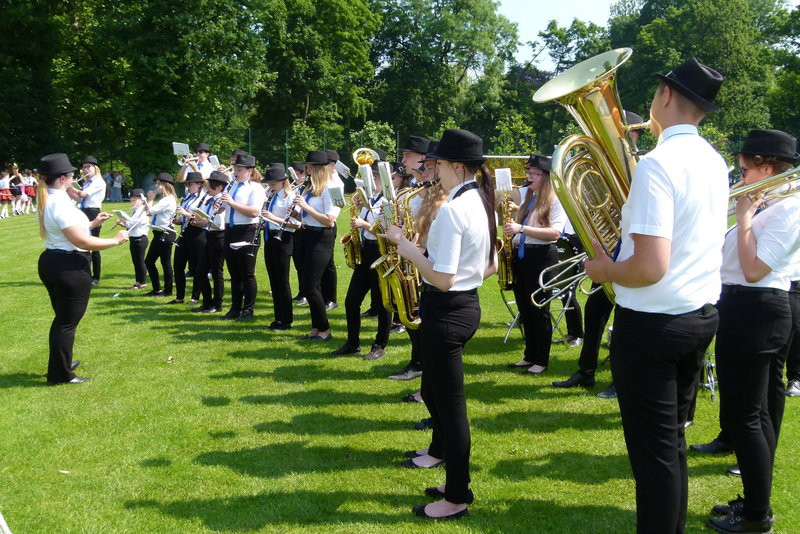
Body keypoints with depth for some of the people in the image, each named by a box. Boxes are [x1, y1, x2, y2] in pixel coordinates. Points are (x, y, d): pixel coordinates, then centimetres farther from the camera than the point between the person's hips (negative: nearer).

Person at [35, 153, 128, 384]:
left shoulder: (47, 201, 9)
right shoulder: (61, 204, -22)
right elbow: (82, 241, -25)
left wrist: (93, 223, 22)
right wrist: (115, 240, -15)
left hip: (50, 261, 10)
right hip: (70, 267, -10)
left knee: (62, 317, 24)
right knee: (68, 321, 1)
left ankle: (62, 362, 40)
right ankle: (60, 374, 11)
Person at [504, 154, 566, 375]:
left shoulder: (556, 200, -7)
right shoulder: (526, 197, 14)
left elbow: (554, 232, -20)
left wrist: (522, 228, -26)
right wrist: (511, 228, 5)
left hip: (541, 257, -7)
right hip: (520, 255, 7)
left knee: (539, 310, -1)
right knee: (525, 309, 12)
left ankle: (541, 360, 10)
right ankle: (530, 356, 23)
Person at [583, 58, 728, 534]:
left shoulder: (658, 164, -20)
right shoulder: (715, 162, 7)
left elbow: (651, 268, -27)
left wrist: (605, 270, -10)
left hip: (653, 322, -9)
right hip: (703, 314, 9)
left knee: (654, 452, 2)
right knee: (673, 441, 21)